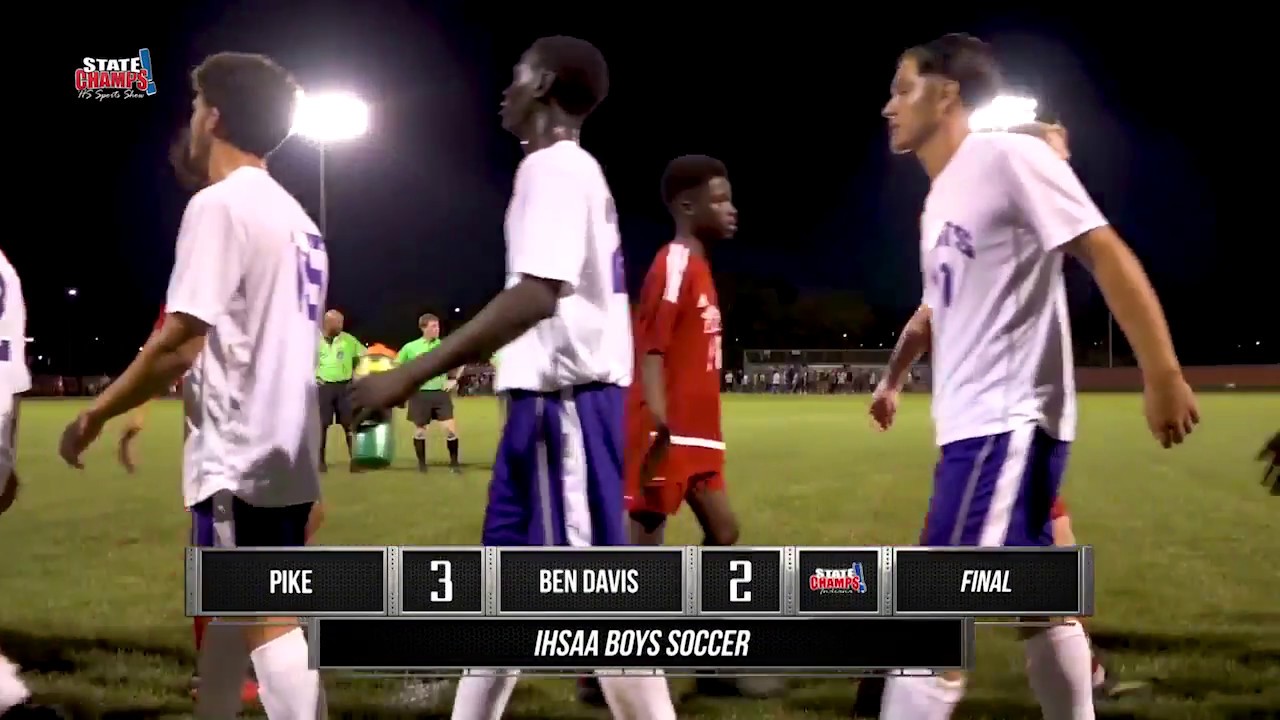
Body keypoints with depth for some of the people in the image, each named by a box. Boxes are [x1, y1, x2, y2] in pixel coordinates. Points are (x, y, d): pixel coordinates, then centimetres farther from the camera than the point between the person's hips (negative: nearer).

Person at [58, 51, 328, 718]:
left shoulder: (219, 204, -11)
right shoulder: (296, 218, 16)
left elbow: (180, 340, -17)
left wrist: (96, 414, -6)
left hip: (240, 453, -9)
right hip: (281, 448, 9)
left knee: (267, 619, -8)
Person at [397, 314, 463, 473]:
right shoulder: (410, 347, -3)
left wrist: (453, 379, 5)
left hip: (441, 393, 1)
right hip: (420, 394, -1)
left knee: (451, 428, -6)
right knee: (420, 431, 7)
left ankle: (454, 462, 6)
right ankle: (422, 464, 21)